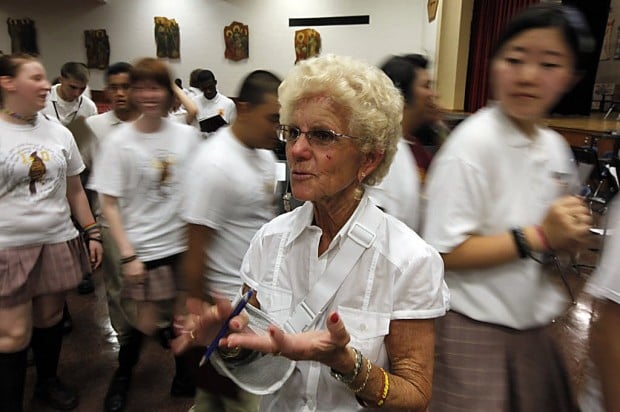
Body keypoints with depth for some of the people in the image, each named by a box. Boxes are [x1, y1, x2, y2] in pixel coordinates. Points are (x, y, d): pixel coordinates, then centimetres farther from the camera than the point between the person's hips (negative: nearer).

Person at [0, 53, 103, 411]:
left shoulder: (59, 132, 4)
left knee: (51, 317, 16)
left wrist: (93, 233, 9)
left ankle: (48, 382, 39)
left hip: (58, 243, 4)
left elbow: (75, 190, 11)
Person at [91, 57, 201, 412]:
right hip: (144, 248, -2)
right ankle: (122, 376, 36)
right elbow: (110, 204, -6)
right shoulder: (119, 141, -8)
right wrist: (127, 255, -10)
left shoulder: (187, 135, -2)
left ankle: (184, 375, 37)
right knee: (146, 325, 6)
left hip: (184, 243, 2)